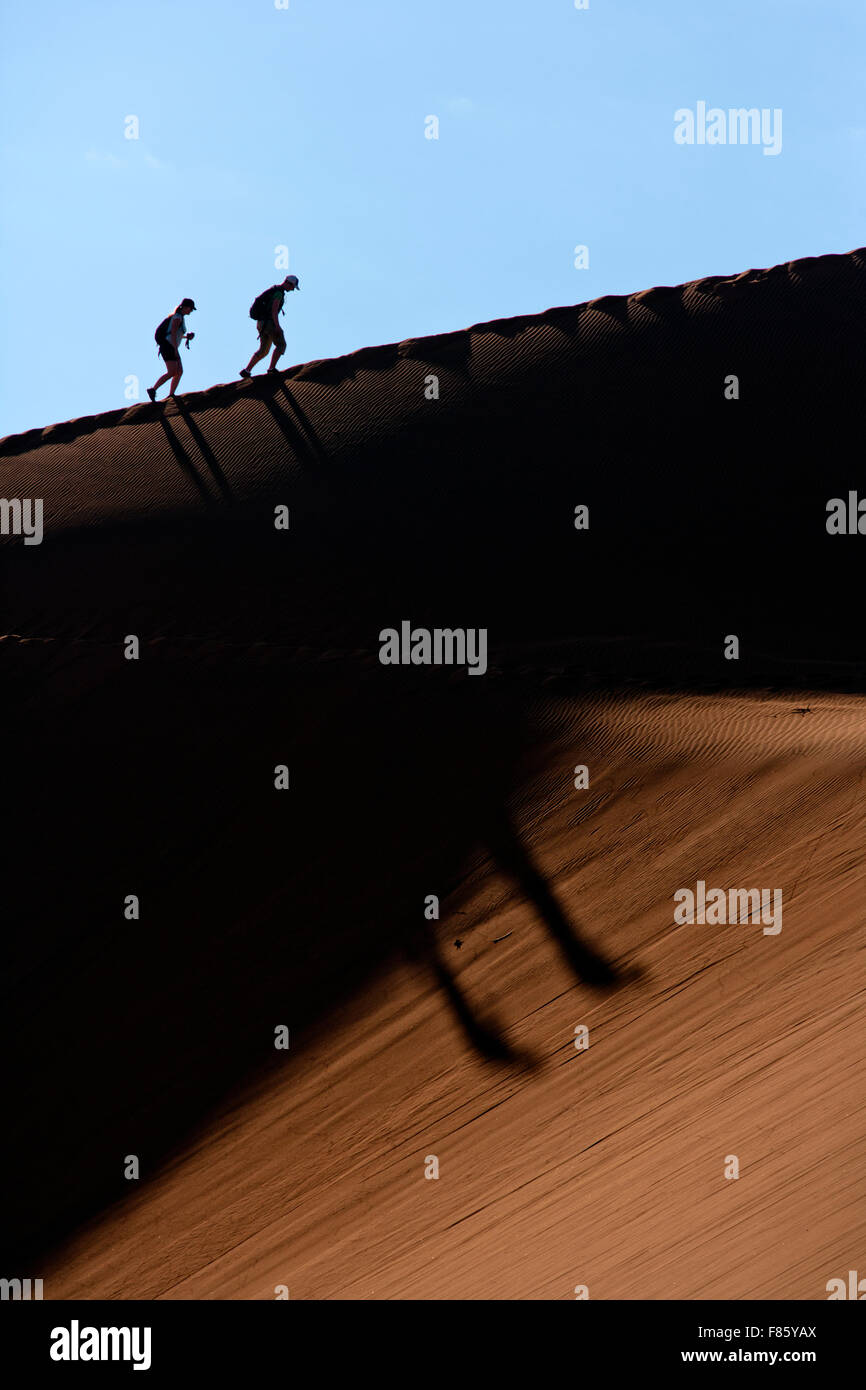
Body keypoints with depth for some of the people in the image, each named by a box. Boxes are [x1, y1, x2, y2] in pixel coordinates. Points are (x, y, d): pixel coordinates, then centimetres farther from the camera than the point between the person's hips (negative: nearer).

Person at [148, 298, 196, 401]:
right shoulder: (178, 317, -10)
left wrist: (186, 337, 15)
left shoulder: (180, 317, 20)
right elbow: (173, 334, -18)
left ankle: (171, 395, -2)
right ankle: (152, 390, -17)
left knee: (180, 372, 1)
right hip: (168, 346, -10)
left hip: (172, 348, 10)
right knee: (172, 372, -18)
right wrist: (176, 350, -21)